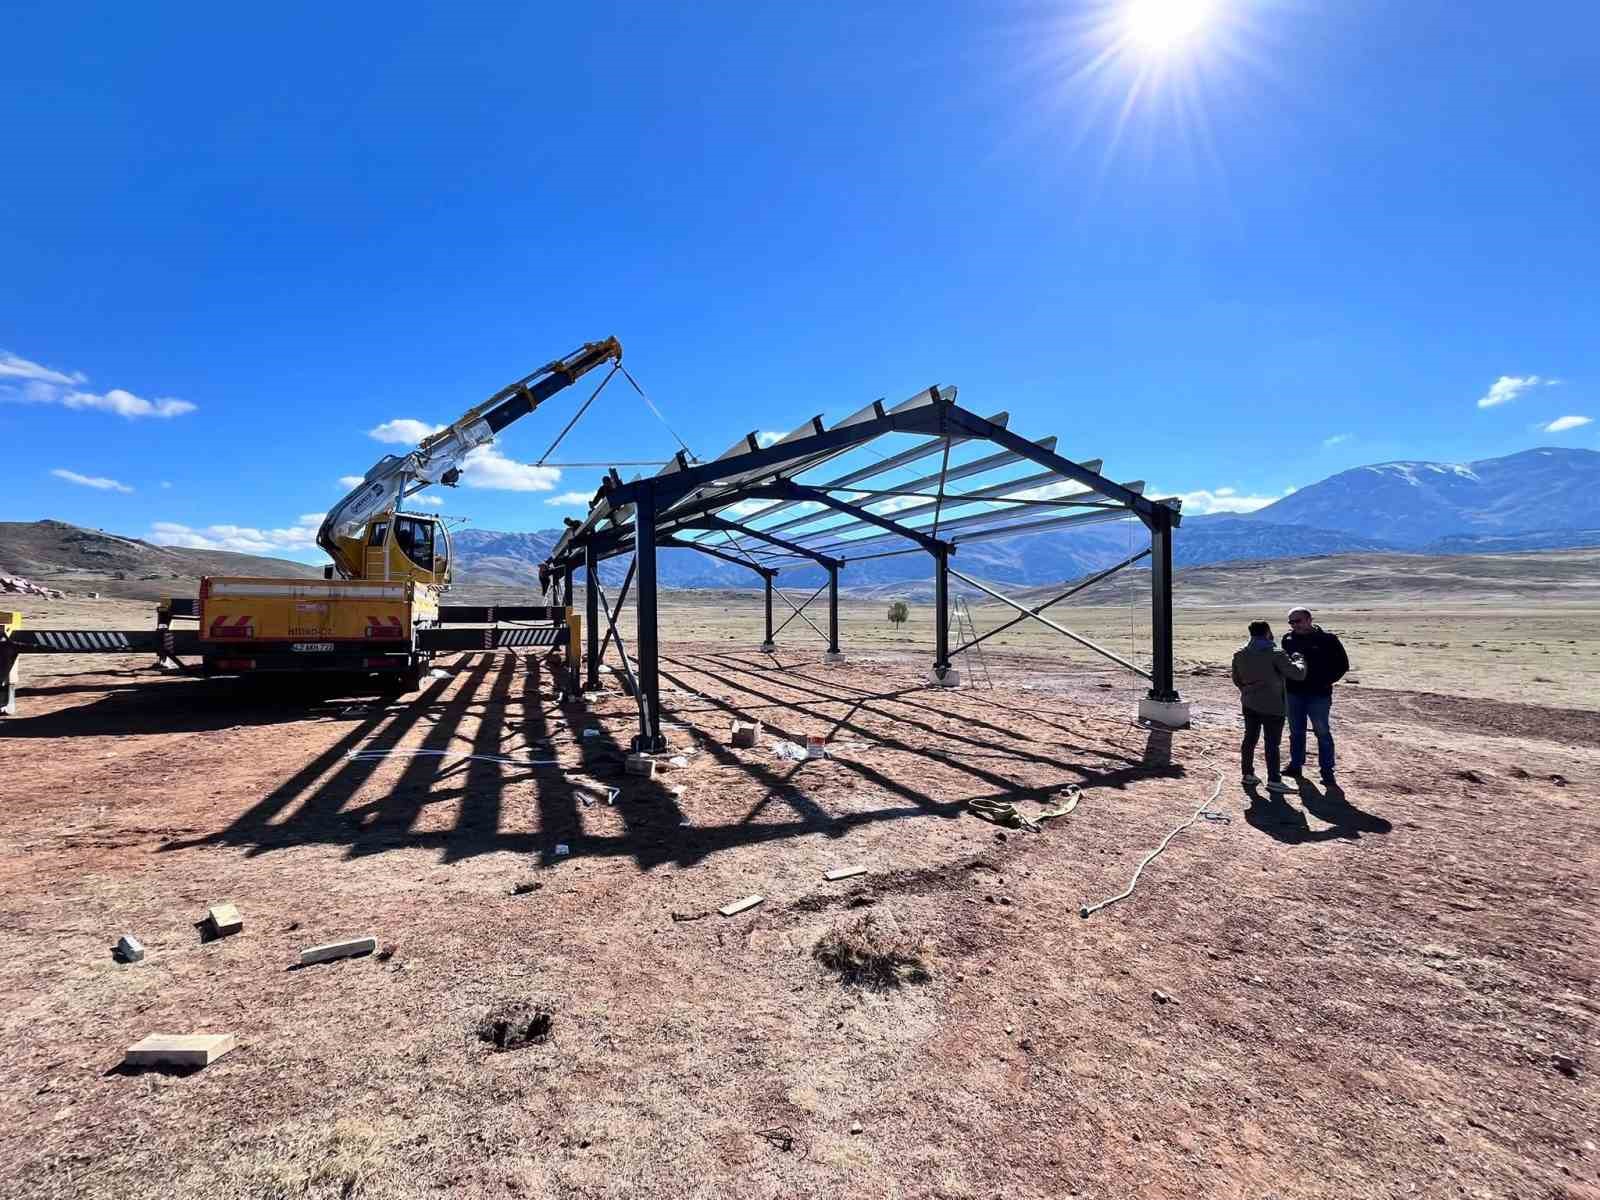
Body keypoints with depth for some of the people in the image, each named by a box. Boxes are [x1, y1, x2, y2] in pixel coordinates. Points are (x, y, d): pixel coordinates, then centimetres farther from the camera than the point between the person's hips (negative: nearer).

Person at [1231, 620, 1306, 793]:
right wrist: (1299, 662, 6)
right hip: (1272, 707, -6)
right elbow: (1298, 674, -14)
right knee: (1272, 743, 2)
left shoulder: (1239, 655, 2)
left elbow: (1236, 679, 12)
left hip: (1249, 705, 6)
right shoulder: (1275, 655, -17)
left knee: (1249, 738, 15)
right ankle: (1274, 780, 7)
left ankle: (1248, 774, 23)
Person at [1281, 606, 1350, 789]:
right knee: (1296, 732, 13)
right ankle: (1296, 765, 24)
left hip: (1319, 695, -4)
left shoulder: (1327, 639, -5)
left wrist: (1327, 681, -9)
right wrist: (1286, 681, 5)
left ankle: (1327, 772, 9)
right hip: (1293, 693, 4)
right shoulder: (1288, 639, 6)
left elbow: (1342, 664, -1)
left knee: (1323, 733, 1)